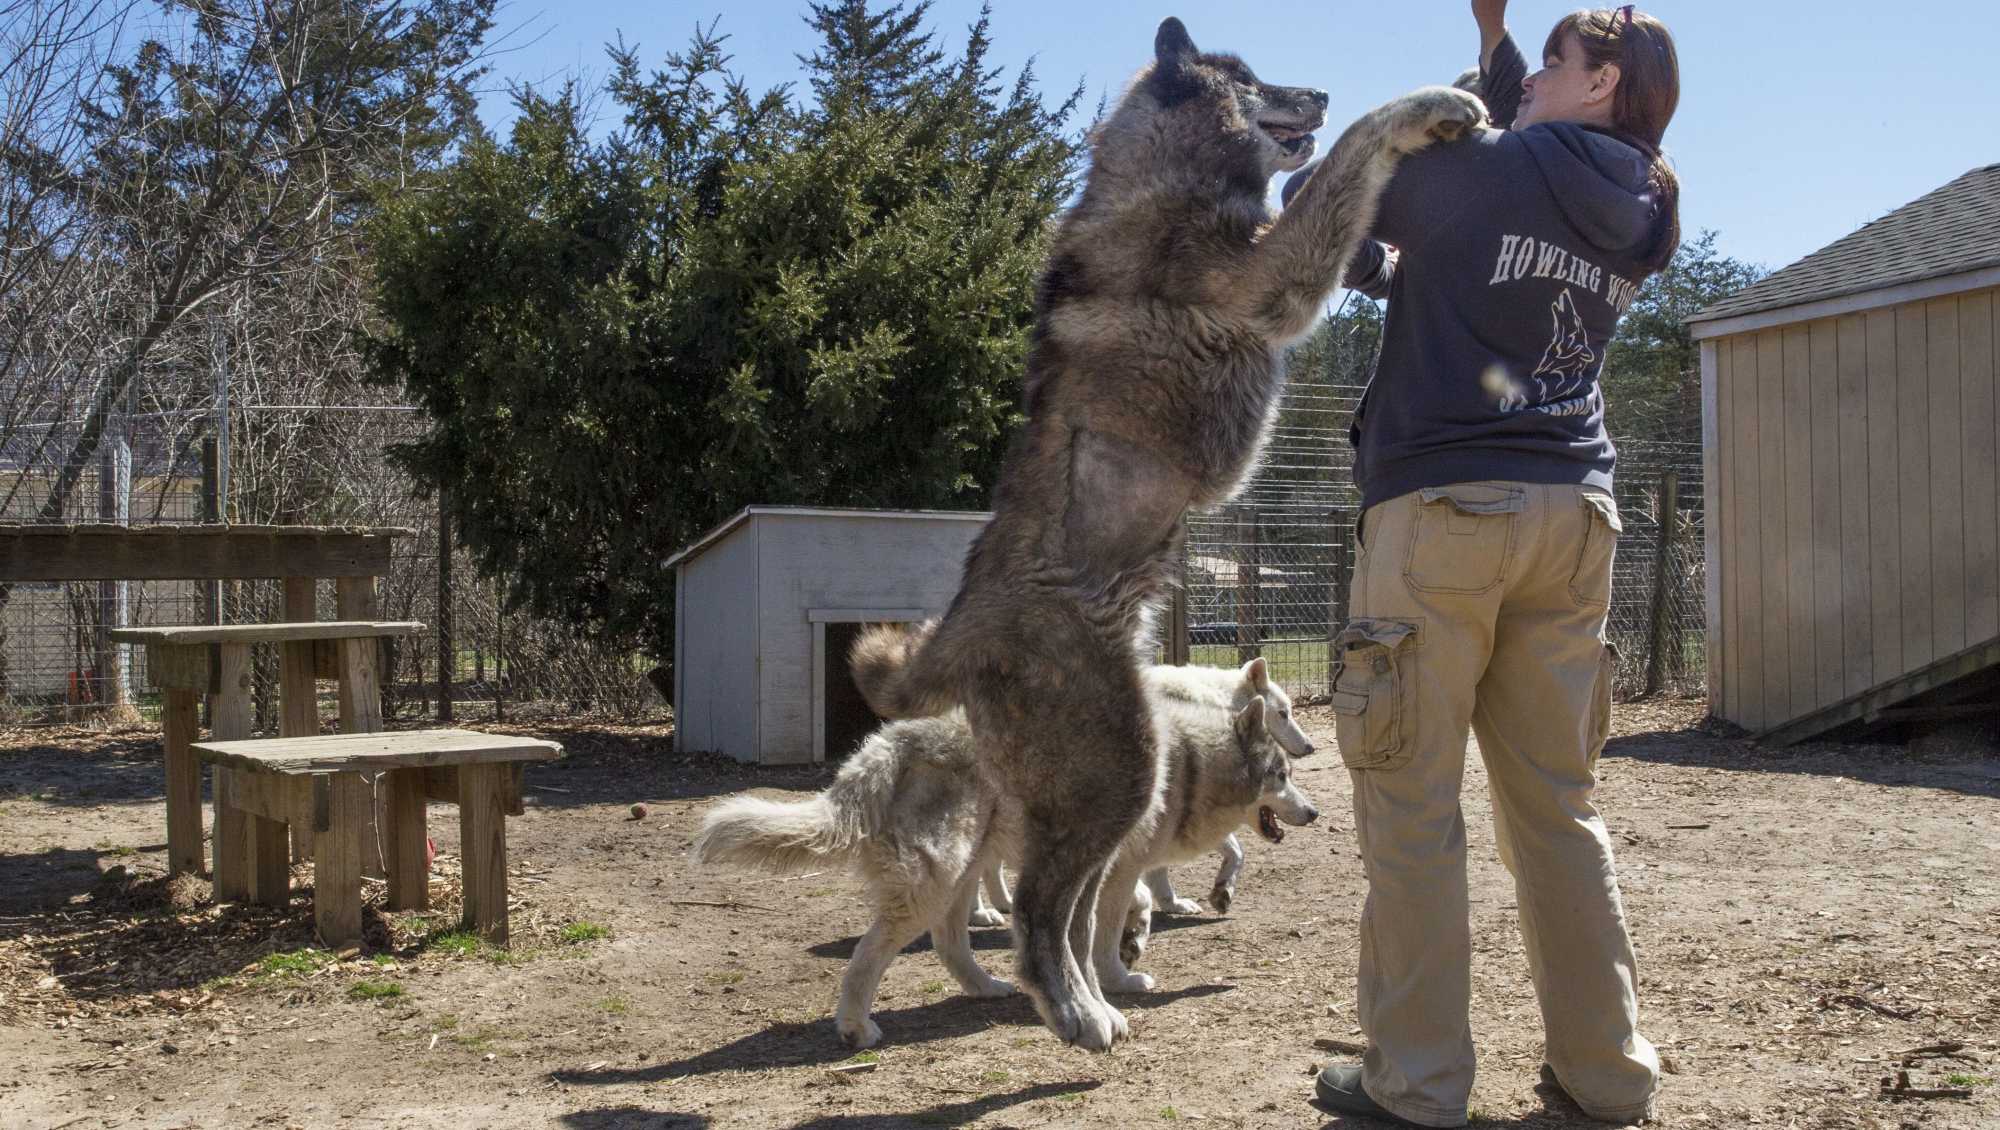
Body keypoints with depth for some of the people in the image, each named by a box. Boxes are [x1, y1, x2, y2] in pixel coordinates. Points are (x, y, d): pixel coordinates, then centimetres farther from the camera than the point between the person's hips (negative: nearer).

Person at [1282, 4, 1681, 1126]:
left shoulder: (1475, 167, -4)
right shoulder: (1646, 216, 15)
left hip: (1442, 500, -6)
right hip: (1573, 514, 6)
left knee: (1414, 804, -1)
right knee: (1560, 805, 12)